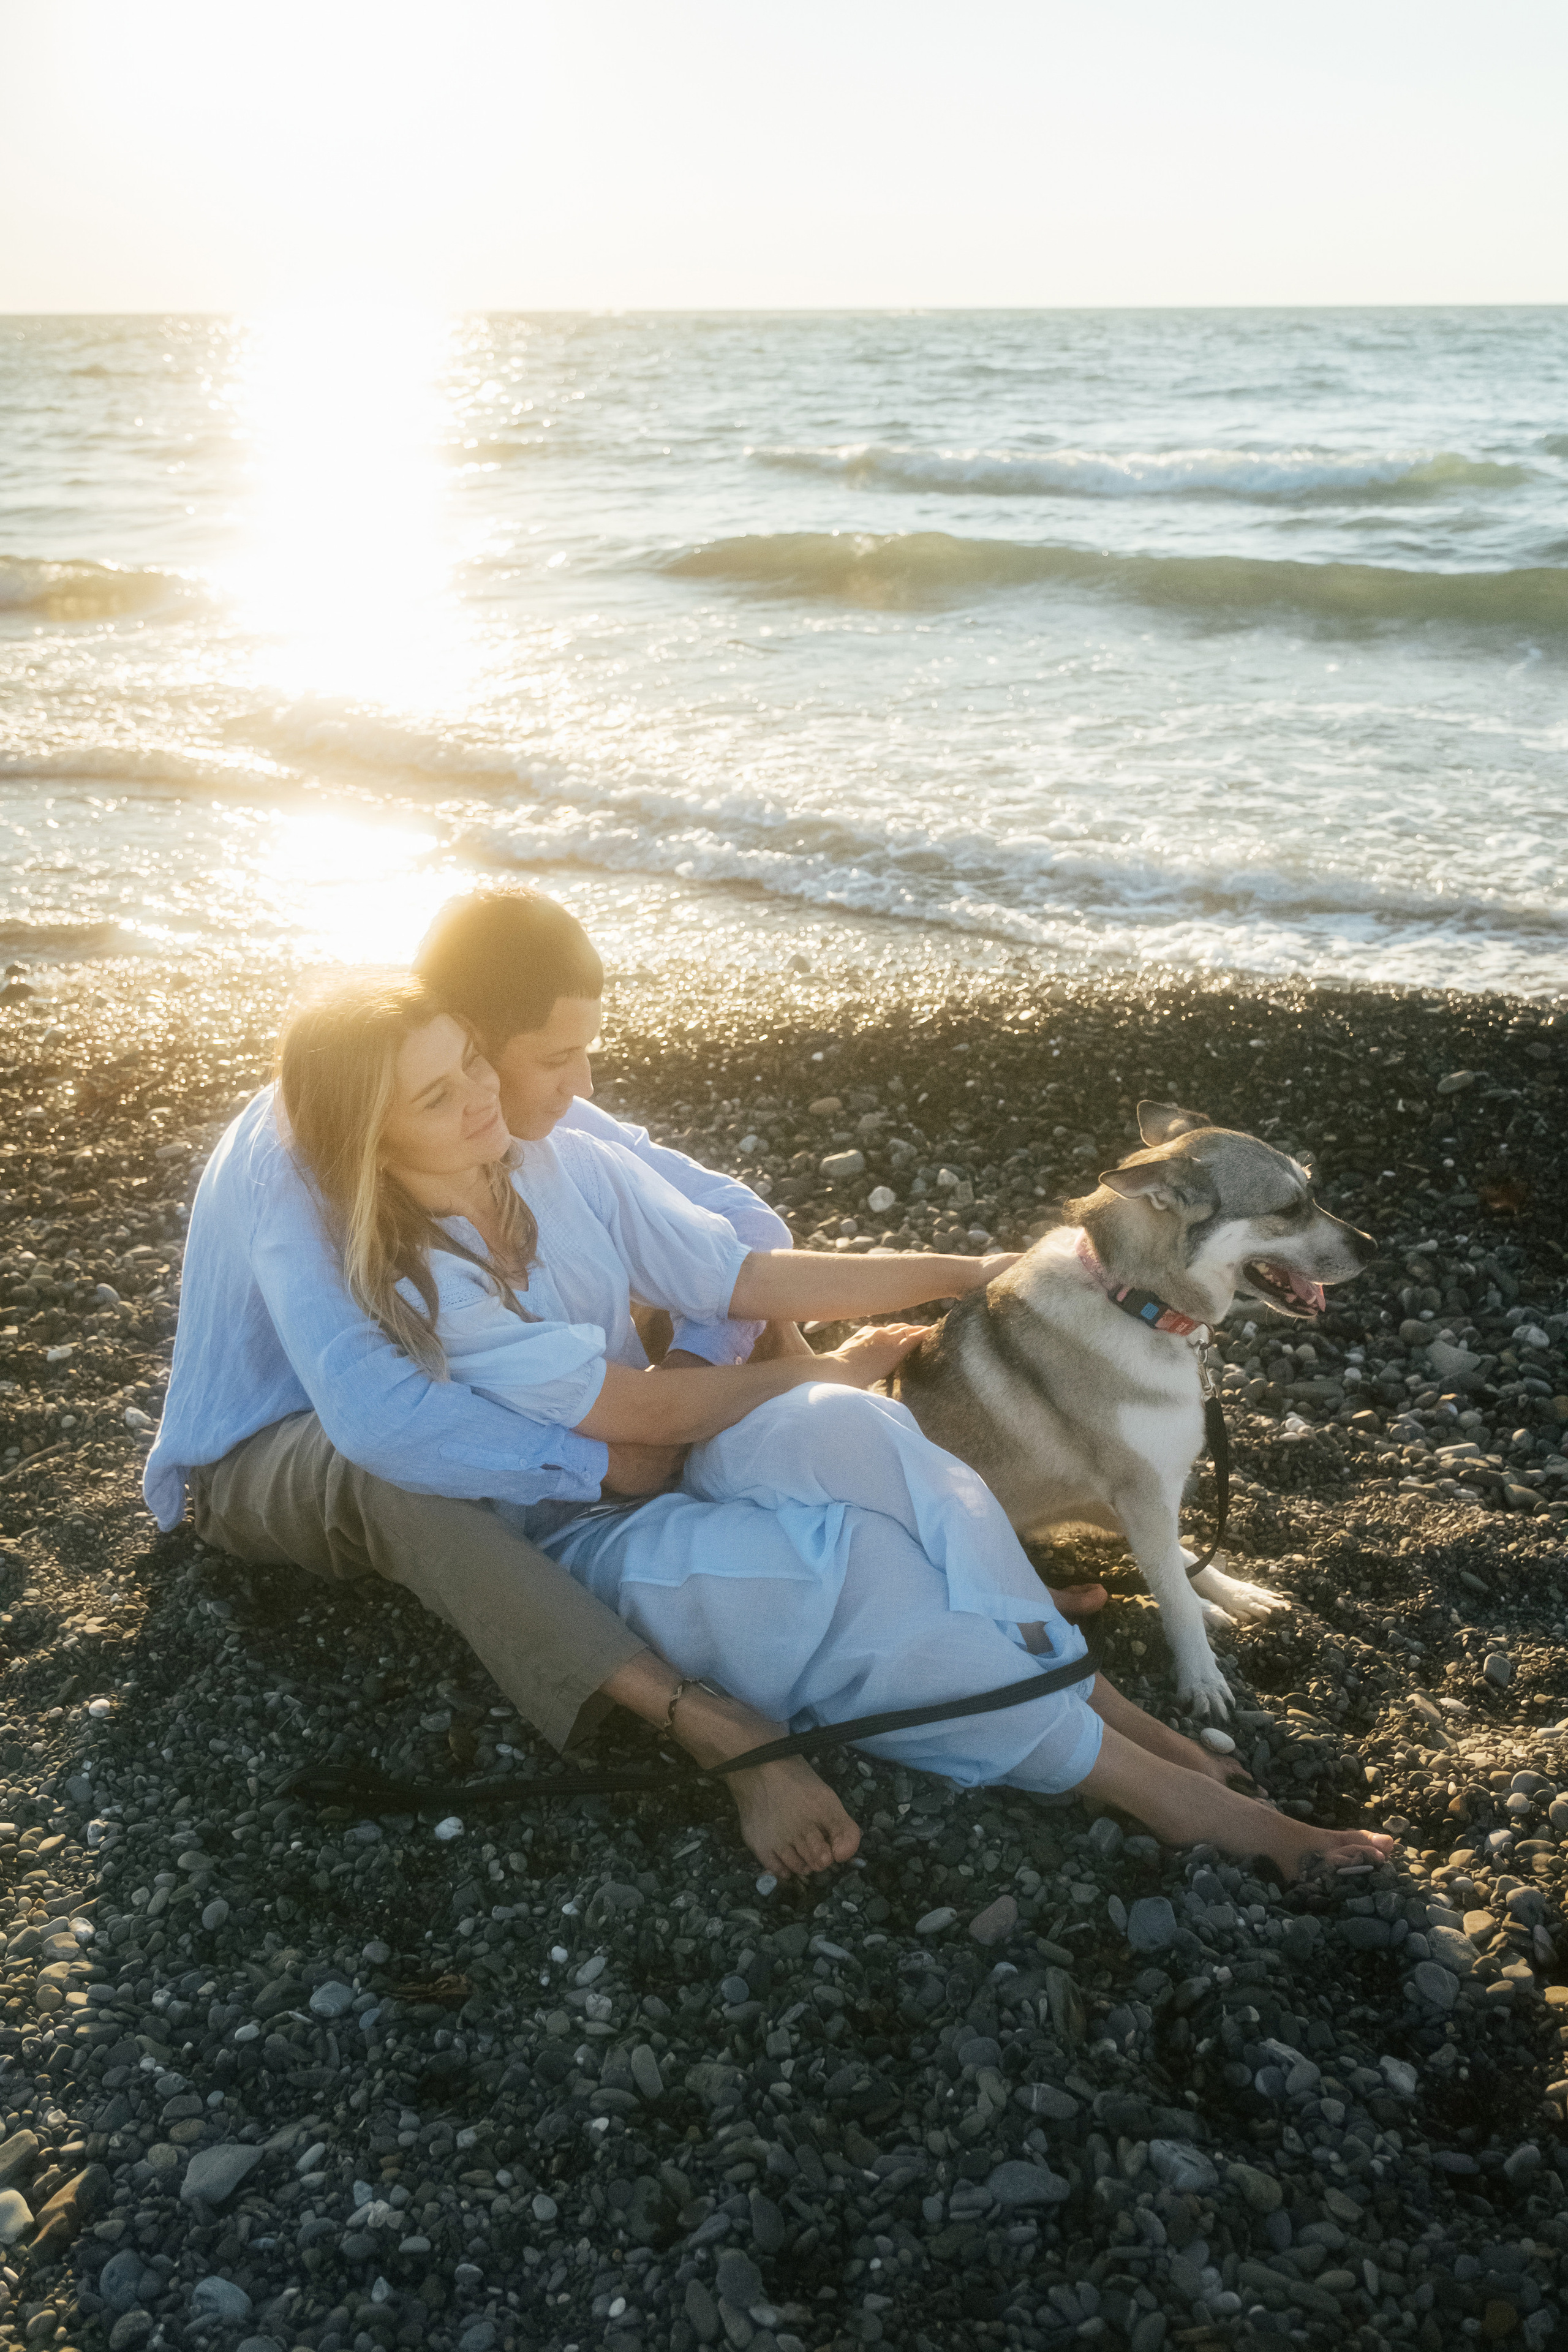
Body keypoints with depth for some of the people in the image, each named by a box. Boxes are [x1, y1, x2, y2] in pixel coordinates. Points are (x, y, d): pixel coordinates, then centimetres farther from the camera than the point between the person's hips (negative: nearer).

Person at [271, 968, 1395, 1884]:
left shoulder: (561, 1161, -4)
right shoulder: (408, 1282, -21)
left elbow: (749, 1277, -3)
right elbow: (651, 1412, -17)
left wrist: (979, 1272, -6)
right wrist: (832, 1369, -4)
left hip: (659, 1471, 5)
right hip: (570, 1540, -5)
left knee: (844, 1430, -29)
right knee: (850, 1574, -30)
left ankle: (1086, 1692, -23)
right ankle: (1159, 1784, -20)